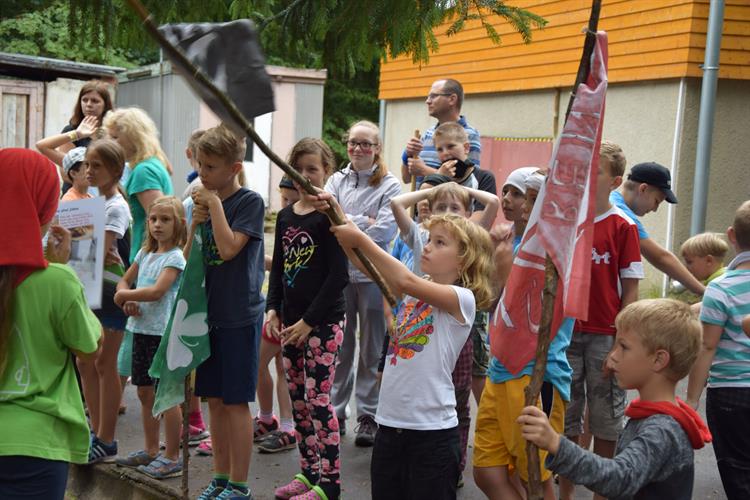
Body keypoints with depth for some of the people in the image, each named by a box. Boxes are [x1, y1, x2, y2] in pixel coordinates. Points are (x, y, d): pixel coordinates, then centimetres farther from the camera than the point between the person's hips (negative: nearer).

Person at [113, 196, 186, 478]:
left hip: (164, 331, -8)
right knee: (145, 392, 14)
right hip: (141, 328, 8)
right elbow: (124, 281, 17)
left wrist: (124, 295, -10)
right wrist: (127, 301, -4)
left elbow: (157, 291, -21)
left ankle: (172, 457, 4)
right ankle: (151, 450, 27)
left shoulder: (175, 257, -11)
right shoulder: (145, 253, 12)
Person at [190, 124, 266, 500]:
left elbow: (228, 248, -21)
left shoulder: (250, 202, -8)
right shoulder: (204, 201, 10)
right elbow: (189, 258, 9)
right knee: (215, 399, 12)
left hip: (240, 315, -6)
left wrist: (215, 204, -15)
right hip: (209, 311, 6)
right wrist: (196, 222, -6)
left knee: (236, 401, -1)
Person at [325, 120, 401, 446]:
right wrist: (364, 221, -13)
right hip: (338, 272, 3)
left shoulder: (389, 185, -1)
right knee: (339, 347, 9)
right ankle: (335, 411, 19)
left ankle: (369, 415, 16)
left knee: (372, 349, 7)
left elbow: (385, 230, -13)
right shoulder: (336, 180, 9)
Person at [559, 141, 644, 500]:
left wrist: (622, 342, -11)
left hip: (606, 336, -3)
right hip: (565, 334, 3)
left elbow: (630, 289, -6)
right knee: (566, 418, 10)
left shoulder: (623, 227, -5)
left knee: (605, 421, 8)